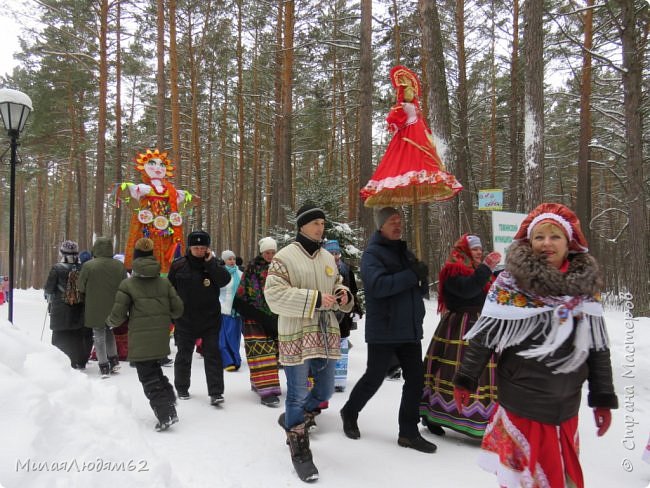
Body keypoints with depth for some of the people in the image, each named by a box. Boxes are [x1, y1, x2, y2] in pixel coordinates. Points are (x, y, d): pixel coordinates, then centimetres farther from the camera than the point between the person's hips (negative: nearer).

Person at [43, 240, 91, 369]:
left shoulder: (57, 268, -10)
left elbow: (49, 288, -5)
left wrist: (49, 298, 15)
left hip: (60, 309, -3)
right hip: (79, 309, 3)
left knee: (60, 337, 6)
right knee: (77, 336, 12)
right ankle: (79, 362, 17)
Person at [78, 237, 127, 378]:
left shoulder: (88, 266, -15)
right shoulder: (120, 266, -5)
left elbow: (81, 287, -5)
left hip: (95, 309, -3)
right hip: (113, 308, 4)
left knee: (99, 336, 7)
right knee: (109, 333, 23)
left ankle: (104, 367, 10)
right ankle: (114, 361, 20)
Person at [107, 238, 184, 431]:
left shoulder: (128, 284, -7)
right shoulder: (164, 282, 4)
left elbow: (118, 315, -8)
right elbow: (177, 309, 3)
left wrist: (111, 322, 15)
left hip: (140, 340, -4)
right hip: (161, 339, 4)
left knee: (148, 377, 3)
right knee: (155, 370, 24)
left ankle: (165, 414, -8)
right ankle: (169, 405, 19)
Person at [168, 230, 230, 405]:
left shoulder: (213, 264, 0)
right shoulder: (178, 265, -3)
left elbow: (225, 280, -16)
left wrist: (210, 262, -21)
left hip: (210, 319, 0)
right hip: (185, 320, 0)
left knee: (213, 354, -1)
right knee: (184, 354, 13)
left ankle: (216, 392, 3)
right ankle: (182, 388, 31)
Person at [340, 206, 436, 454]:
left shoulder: (405, 252, 15)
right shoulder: (372, 253, -8)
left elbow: (420, 289, 18)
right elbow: (378, 285, -25)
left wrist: (422, 280, -5)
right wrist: (412, 275, -24)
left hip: (410, 328, 7)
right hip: (384, 330, -7)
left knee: (415, 378, 5)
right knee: (374, 378, 4)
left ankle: (408, 432, 17)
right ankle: (350, 412, 30)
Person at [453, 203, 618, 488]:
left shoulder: (585, 284, 1)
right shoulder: (512, 282, -11)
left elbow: (598, 347, 7)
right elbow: (484, 335, -7)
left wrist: (603, 399, 9)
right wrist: (465, 380, -4)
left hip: (566, 406, 4)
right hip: (522, 403, -4)